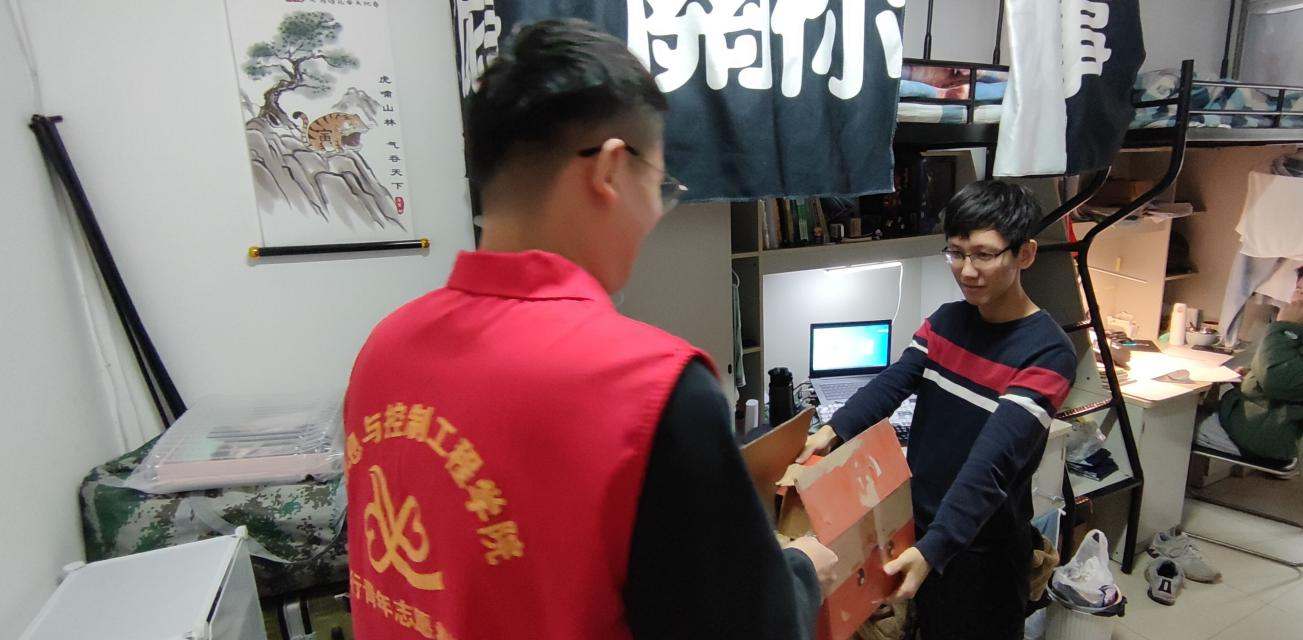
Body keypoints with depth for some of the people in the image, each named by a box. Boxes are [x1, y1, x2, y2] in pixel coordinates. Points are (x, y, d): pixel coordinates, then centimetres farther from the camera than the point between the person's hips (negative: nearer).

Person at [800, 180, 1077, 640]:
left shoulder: (1048, 353, -20)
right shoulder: (946, 320, 1)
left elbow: (992, 462, -30)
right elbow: (893, 383, -12)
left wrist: (933, 549, -38)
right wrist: (832, 432, -28)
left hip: (983, 549, -5)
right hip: (918, 525, 5)